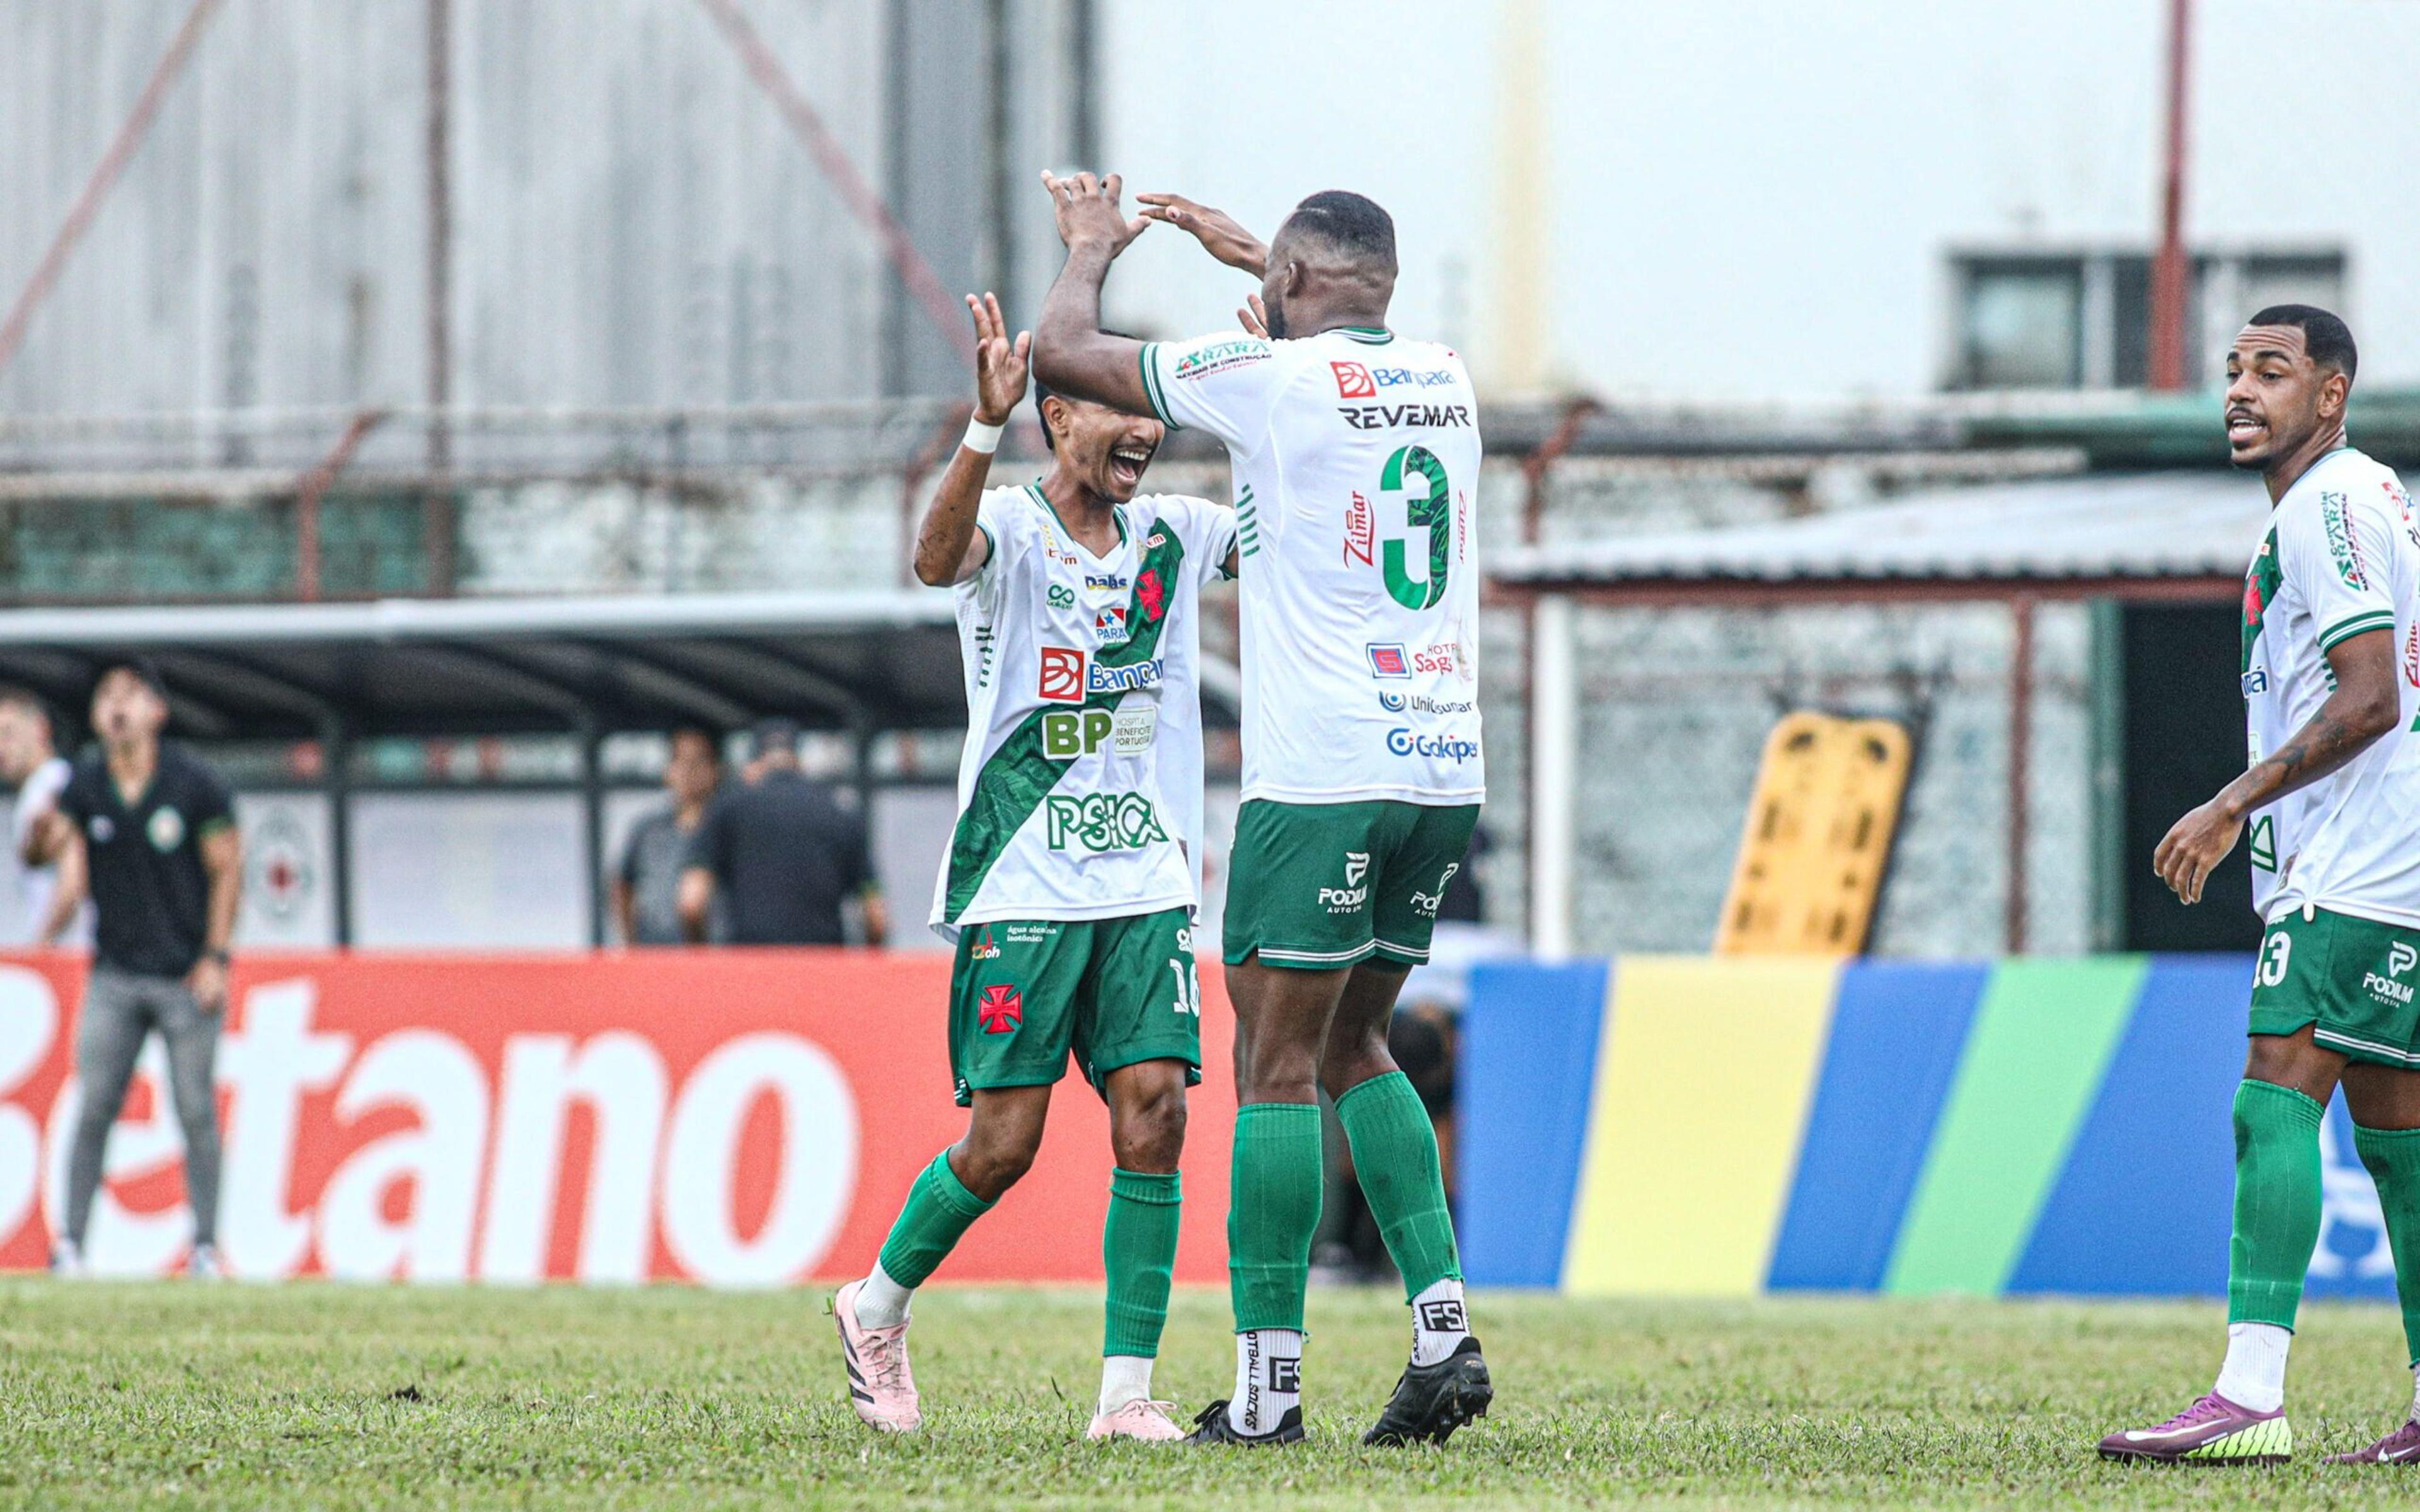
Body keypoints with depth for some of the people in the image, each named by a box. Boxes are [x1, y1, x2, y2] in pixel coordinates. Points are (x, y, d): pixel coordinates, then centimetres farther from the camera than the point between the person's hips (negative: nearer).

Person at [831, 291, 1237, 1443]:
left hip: (1148, 884, 4)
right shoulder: (1010, 528, -6)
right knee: (1002, 1141, -4)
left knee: (1154, 1115, -9)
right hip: (1020, 886, -4)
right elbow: (938, 558, -27)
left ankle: (1127, 1391, -5)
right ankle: (876, 1307, 22)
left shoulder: (1177, 535, 10)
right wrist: (986, 426, -43)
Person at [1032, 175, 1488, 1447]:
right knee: (1351, 1044, 17)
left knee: (1277, 1065, -2)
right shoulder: (1443, 380, 12)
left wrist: (1092, 250, 22)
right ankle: (1443, 1328, 5)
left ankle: (1267, 1385, -4)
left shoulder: (1274, 377, -8)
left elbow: (1063, 352, 2)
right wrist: (1240, 248, 48)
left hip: (1323, 778, -6)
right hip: (1447, 773, 6)